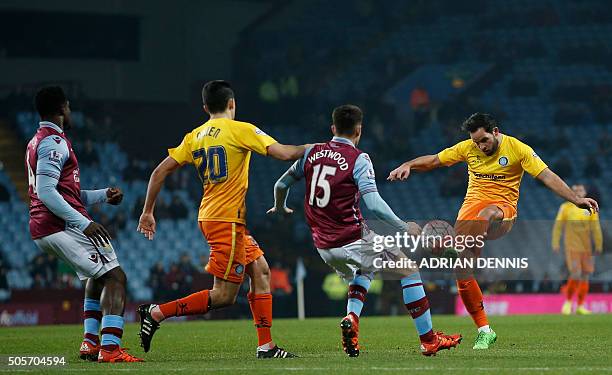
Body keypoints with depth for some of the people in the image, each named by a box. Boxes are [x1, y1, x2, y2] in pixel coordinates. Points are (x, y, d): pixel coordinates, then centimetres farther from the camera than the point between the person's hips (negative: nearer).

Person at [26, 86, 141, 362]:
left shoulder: (36, 142, 21)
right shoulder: (54, 142, -11)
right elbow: (46, 192, -22)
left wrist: (103, 195, 18)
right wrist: (84, 223, -24)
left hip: (41, 230, 11)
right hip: (62, 226, -11)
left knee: (97, 276, 28)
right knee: (115, 277, -13)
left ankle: (91, 342, 25)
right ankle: (109, 348, -24)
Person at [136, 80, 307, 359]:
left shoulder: (195, 136, 10)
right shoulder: (240, 130, -8)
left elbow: (160, 172, 8)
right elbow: (283, 153, -13)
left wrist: (147, 212, 16)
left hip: (209, 217, 8)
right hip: (227, 220, -8)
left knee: (260, 271, 11)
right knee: (223, 296, -5)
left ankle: (266, 346, 8)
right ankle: (157, 313, -8)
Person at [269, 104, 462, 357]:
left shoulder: (312, 153, 5)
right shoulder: (358, 159, -11)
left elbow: (281, 184, 15)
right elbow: (373, 204, -21)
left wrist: (280, 208, 36)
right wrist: (403, 227, -11)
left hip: (323, 246, 6)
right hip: (353, 239, -6)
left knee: (363, 273, 34)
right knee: (409, 270, 8)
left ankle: (351, 318, 5)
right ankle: (429, 341, 6)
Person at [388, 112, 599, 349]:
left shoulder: (517, 149, -2)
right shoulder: (468, 148, 8)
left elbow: (547, 176, -7)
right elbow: (433, 161, 16)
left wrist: (576, 199, -17)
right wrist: (407, 166, 0)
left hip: (502, 208, -3)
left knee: (486, 215, -42)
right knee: (461, 273, -10)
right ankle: (484, 330, -2)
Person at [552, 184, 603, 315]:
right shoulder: (565, 207, 1)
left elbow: (596, 228, 2)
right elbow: (558, 226, 2)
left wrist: (599, 245, -4)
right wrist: (556, 243, -4)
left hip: (586, 247, 3)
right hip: (572, 246, -3)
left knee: (585, 275, 3)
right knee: (576, 274, -15)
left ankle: (580, 307, 13)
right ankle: (568, 302, 4)